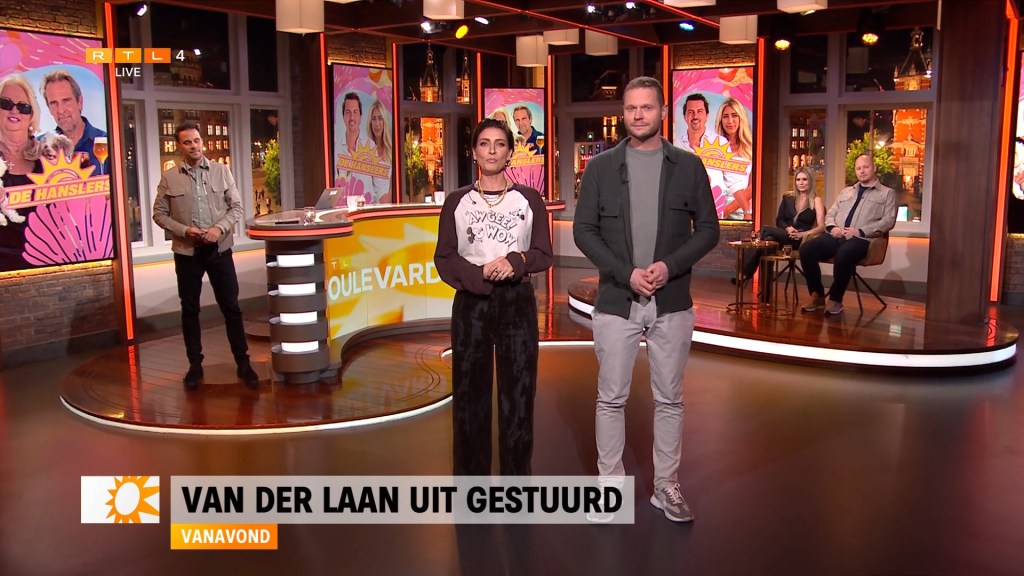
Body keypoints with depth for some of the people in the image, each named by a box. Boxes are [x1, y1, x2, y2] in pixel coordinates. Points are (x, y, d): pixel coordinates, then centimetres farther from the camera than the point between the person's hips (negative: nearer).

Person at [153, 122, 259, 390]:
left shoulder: (221, 171, 2)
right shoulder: (169, 177, 0)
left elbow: (236, 207, 2)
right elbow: (159, 213, 2)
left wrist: (220, 228, -14)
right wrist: (184, 230, -13)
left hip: (219, 249, 0)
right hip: (186, 252, 0)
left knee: (231, 307, 3)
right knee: (190, 309, 8)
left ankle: (243, 363, 11)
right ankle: (195, 365, 20)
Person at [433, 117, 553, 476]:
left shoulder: (529, 199, 6)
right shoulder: (456, 201, 6)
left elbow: (544, 255, 3)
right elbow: (444, 259, 0)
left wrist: (516, 261, -18)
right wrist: (482, 273, -17)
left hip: (517, 303, 0)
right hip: (471, 303, 0)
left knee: (518, 392, 2)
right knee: (470, 393, 4)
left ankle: (516, 479, 13)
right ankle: (471, 477, 15)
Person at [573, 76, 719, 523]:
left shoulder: (688, 166, 3)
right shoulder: (601, 167, 2)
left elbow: (707, 229, 3)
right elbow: (584, 231, -2)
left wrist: (669, 267, -14)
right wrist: (626, 273, -13)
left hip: (672, 303, 1)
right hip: (616, 301, 0)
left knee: (669, 399, 10)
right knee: (611, 399, 6)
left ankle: (666, 487, 24)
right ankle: (609, 486, 20)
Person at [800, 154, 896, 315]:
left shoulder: (887, 193, 13)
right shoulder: (846, 191, 28)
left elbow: (888, 221, -1)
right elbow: (830, 214, 25)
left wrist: (860, 231, -13)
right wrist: (832, 227, -1)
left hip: (862, 239, -5)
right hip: (836, 236, 5)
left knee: (843, 255, -39)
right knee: (806, 250, -23)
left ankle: (835, 299, -21)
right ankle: (817, 296, -13)